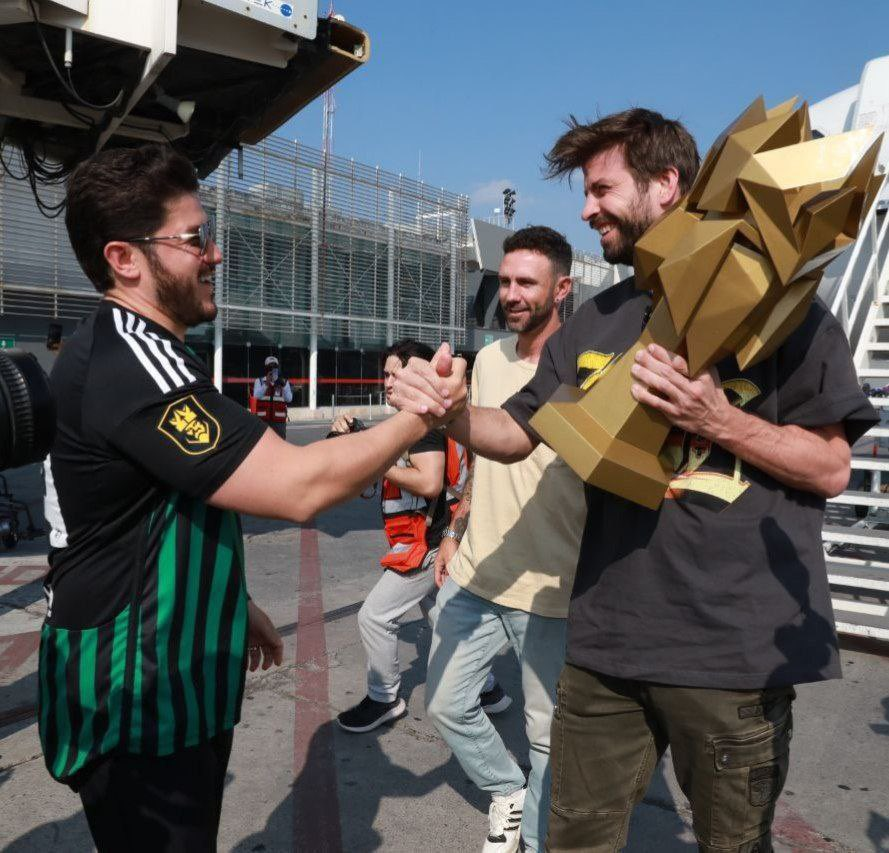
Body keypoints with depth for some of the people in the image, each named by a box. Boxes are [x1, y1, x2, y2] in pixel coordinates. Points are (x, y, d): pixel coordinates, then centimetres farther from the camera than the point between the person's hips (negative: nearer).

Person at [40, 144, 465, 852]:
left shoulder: (112, 351, 10)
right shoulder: (132, 361, -26)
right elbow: (299, 486, -30)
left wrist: (233, 603, 19)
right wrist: (421, 418, -17)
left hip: (163, 686, 10)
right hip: (137, 708, -10)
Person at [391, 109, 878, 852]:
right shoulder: (593, 325, 10)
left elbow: (830, 468, -4)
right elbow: (517, 434, 9)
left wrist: (717, 419, -20)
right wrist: (449, 410, -12)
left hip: (736, 645, -4)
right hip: (608, 638, 4)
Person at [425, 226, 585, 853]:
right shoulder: (488, 359, 7)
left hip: (550, 590, -6)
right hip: (473, 575, 6)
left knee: (549, 732, 10)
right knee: (446, 704, 16)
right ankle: (508, 792, 41)